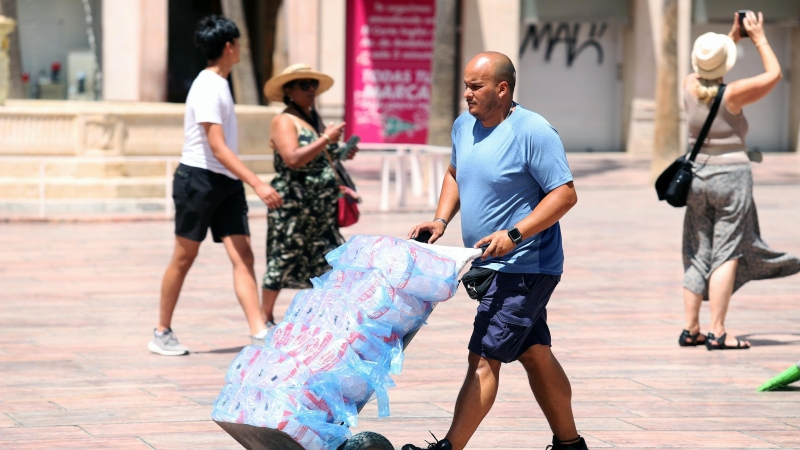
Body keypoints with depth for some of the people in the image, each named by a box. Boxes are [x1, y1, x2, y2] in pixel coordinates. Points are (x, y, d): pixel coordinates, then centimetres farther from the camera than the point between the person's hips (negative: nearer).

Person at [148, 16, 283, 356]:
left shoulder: (219, 83, 14)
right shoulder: (208, 89, -16)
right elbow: (218, 148, -22)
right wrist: (258, 184, -27)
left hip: (226, 184, 8)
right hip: (198, 179, -8)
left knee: (243, 256, -4)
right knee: (184, 258, 2)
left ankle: (259, 333, -12)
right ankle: (162, 334, 15)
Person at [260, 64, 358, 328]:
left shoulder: (315, 119, 17)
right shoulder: (284, 122, -8)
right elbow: (293, 159, -22)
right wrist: (326, 139, -19)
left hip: (321, 207, 8)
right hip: (293, 205, -8)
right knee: (283, 259, -1)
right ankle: (266, 319, 9)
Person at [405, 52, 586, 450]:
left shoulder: (533, 131, -17)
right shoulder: (464, 125, 7)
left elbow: (565, 194, -19)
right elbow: (455, 173, 24)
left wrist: (514, 234, -26)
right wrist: (441, 219, 7)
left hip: (524, 266, -8)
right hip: (492, 267, 8)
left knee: (484, 357, -11)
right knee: (534, 354, 15)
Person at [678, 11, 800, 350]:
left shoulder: (690, 87, -1)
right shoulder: (732, 94, -15)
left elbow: (705, 72, 24)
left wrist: (732, 37, 23)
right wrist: (759, 38, 7)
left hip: (698, 175, 5)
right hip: (731, 176, -5)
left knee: (697, 254, 10)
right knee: (726, 255, -3)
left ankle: (691, 329, 9)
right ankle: (717, 333, -8)